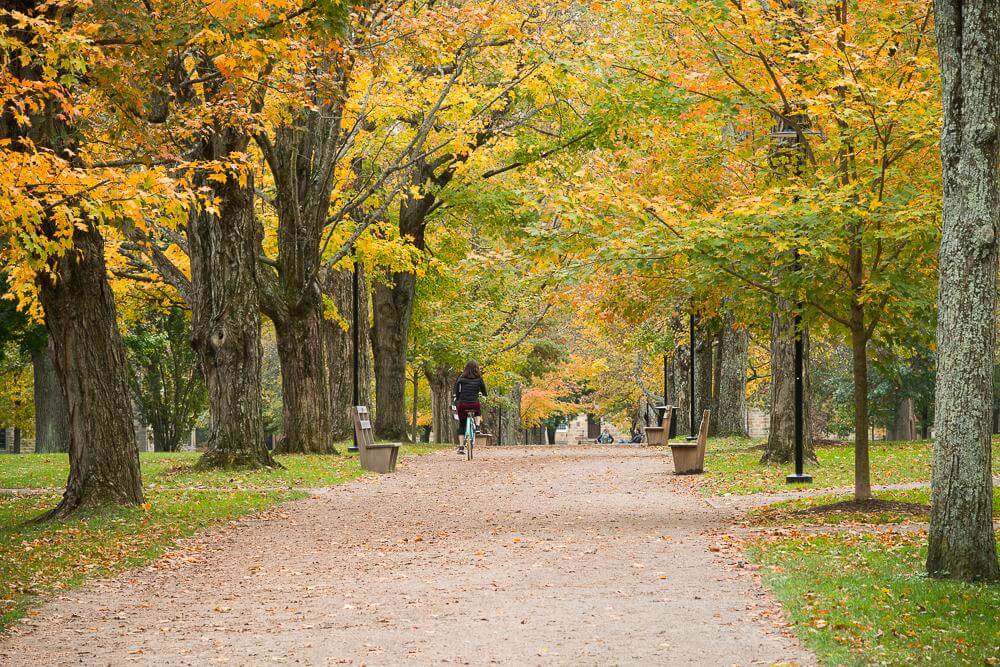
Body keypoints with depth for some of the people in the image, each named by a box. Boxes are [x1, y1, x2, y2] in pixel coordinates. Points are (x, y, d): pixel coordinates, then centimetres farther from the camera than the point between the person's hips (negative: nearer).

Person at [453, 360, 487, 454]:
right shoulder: (479, 379, 5)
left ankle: (461, 447, 6)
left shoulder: (461, 378, 6)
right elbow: (484, 393, 11)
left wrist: (456, 405, 17)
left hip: (462, 405, 0)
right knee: (478, 412, 36)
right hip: (474, 404, 0)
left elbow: (456, 393, 7)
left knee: (462, 425, 16)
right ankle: (477, 426, 11)